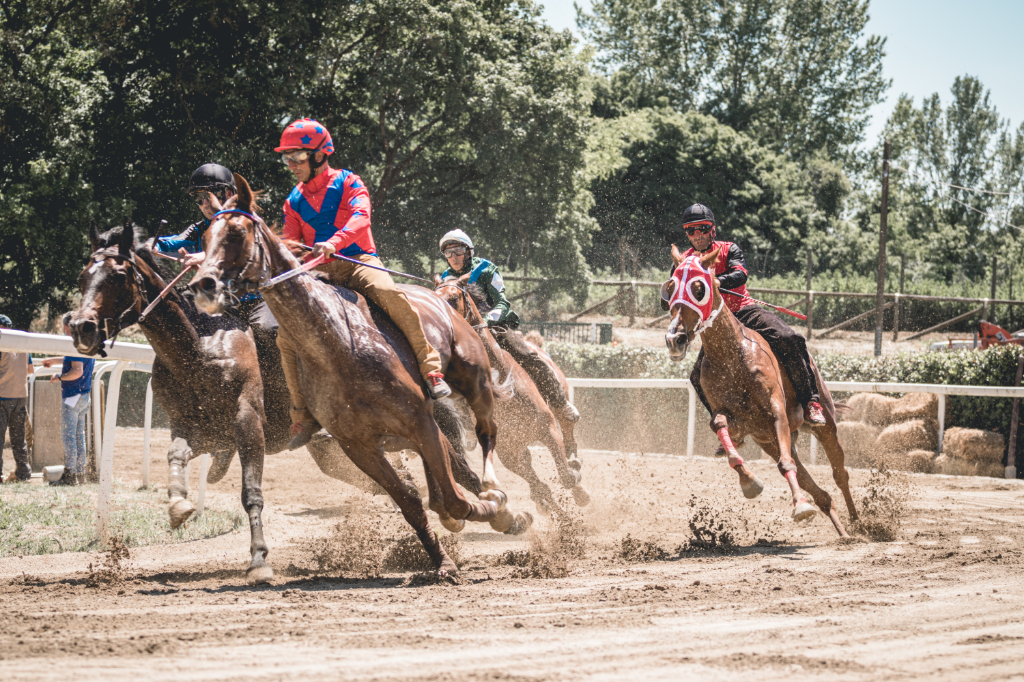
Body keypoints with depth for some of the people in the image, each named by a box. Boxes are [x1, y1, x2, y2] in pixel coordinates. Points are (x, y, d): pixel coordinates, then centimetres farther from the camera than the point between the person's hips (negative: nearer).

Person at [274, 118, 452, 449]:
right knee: (286, 334, -13)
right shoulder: (294, 201, 15)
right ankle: (304, 417, -4)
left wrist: (333, 243, -37)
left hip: (358, 263, -5)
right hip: (320, 274, 5)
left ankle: (430, 370, -29)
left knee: (390, 294, -37)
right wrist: (283, 250, -13)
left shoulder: (348, 183, -1)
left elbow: (360, 218, -19)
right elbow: (290, 242, 14)